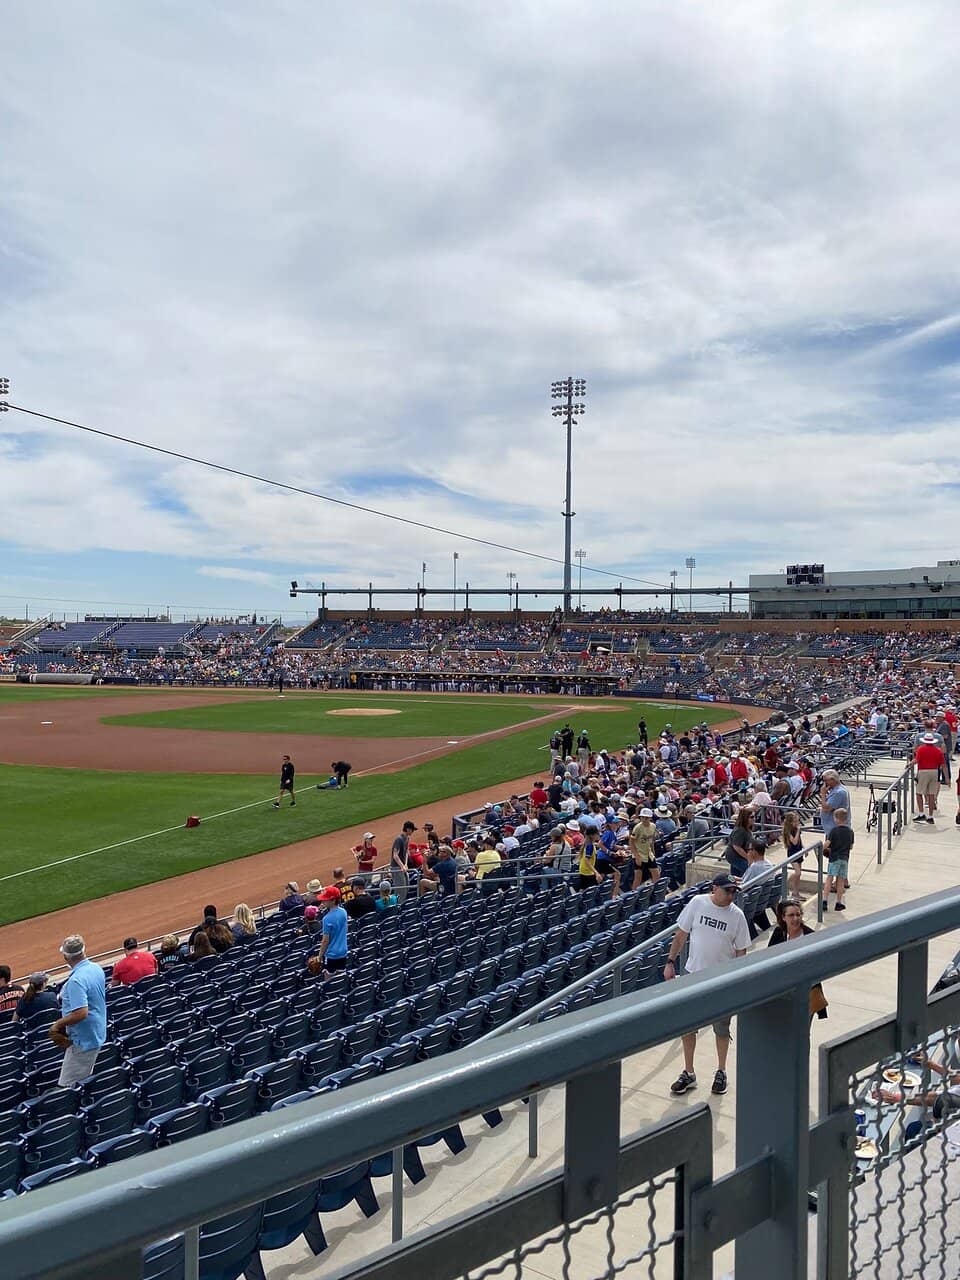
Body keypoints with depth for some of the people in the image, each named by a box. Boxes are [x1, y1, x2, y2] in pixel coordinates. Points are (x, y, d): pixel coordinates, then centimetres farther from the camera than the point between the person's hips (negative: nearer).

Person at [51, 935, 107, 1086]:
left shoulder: (76, 980, -25)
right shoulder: (97, 969, 2)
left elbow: (81, 1013, -30)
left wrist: (58, 1024, -16)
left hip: (83, 1040, -9)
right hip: (98, 1033, 9)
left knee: (67, 1088, -4)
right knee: (85, 1082, 20)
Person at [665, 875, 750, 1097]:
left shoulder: (737, 915, -8)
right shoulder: (697, 903, -8)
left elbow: (741, 952, -2)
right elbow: (681, 935, 0)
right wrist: (670, 962, -2)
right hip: (693, 974, 1)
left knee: (721, 1029, 12)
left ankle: (721, 1072, 32)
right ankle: (688, 1073, 24)